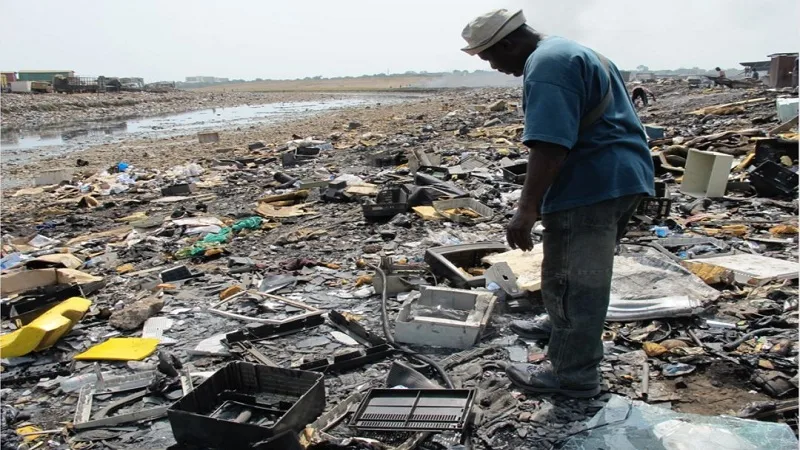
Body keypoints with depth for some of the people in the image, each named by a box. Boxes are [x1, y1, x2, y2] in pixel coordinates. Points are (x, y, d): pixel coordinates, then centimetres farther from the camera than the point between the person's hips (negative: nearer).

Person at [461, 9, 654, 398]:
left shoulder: (545, 66, -16)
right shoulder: (568, 52, 19)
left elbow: (549, 145, -27)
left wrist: (527, 209, -27)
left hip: (590, 187, -11)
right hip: (621, 176, 11)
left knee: (574, 281, 0)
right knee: (580, 272, 26)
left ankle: (573, 374, 11)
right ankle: (561, 325, 45)